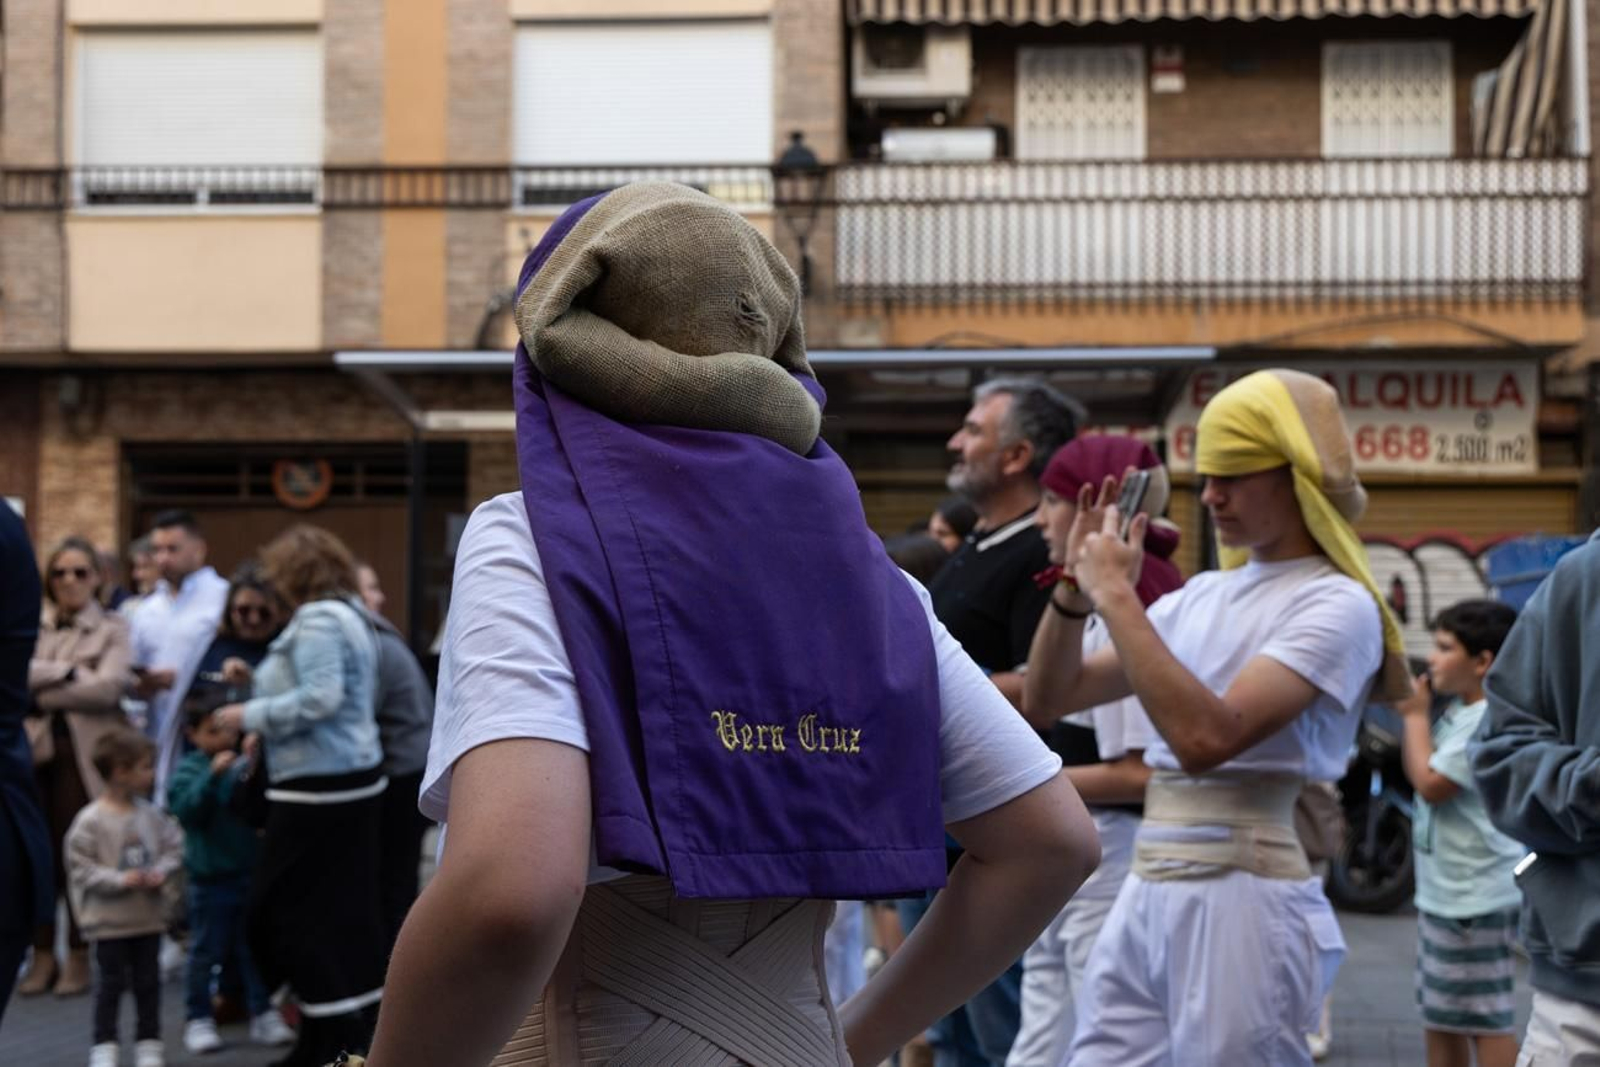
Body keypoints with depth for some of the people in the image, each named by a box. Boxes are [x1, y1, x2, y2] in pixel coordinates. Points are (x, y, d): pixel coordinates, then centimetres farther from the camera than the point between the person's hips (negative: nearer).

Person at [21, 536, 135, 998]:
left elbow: (108, 689, -11)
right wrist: (71, 672, -16)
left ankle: (79, 958, 9)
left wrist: (41, 694, -9)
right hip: (34, 750, 2)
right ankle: (42, 955, 11)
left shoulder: (114, 630, 4)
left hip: (87, 755, -2)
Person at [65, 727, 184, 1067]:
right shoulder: (91, 820, -14)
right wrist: (120, 879, -21)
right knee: (110, 984, 4)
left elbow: (174, 848, 7)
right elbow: (79, 867, -13)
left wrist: (161, 872, -12)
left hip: (149, 916, 4)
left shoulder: (152, 815, 0)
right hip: (109, 920, -4)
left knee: (148, 982, 11)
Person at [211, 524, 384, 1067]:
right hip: (357, 776, 10)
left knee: (285, 909, -1)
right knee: (347, 908, 12)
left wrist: (251, 715, -14)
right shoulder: (351, 615, 16)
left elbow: (320, 698, -24)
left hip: (317, 785, -10)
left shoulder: (317, 619, -15)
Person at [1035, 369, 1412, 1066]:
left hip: (1243, 897, -7)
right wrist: (1076, 590, 0)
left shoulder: (1336, 604, -9)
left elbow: (1206, 737, -24)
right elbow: (1057, 694, 16)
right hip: (1146, 893, 7)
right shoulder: (1202, 596, 13)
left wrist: (1117, 596, -18)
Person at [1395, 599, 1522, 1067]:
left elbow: (1430, 782, -21)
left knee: (1484, 1017, -5)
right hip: (1441, 892, 11)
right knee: (1439, 1013, 20)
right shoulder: (1459, 712, 11)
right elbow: (1419, 770, 18)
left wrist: (1416, 714, -10)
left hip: (1475, 897, -11)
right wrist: (1417, 715, 6)